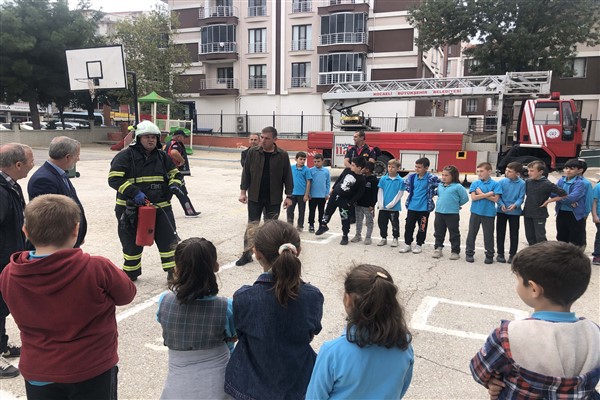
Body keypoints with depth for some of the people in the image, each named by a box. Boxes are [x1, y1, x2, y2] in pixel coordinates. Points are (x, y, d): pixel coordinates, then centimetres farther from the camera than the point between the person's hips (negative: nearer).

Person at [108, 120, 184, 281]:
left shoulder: (162, 156, 8)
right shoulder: (126, 156, -7)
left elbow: (175, 174, 17)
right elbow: (114, 179, -14)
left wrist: (174, 185, -7)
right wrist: (134, 192, -26)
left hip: (161, 206, 3)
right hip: (131, 208, -3)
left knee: (169, 239, 1)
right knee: (132, 242, 12)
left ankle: (173, 271, 13)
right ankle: (131, 272, 31)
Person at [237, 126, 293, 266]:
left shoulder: (283, 155, -7)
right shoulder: (252, 152, -4)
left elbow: (287, 176, -3)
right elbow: (246, 172, 1)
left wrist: (288, 196, -4)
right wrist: (243, 191, -2)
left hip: (274, 199, 0)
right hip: (255, 197, 1)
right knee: (251, 225, 4)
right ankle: (247, 254, 13)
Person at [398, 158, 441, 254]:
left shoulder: (431, 178, -13)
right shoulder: (412, 177, 1)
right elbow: (406, 183, 21)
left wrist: (431, 194, -7)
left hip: (424, 207, -4)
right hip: (412, 206, 4)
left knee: (422, 227, 7)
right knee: (409, 226, 7)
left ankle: (419, 245, 21)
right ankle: (407, 244, 19)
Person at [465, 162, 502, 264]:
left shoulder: (495, 184, -4)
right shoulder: (475, 184, 2)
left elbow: (495, 199, -11)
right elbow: (473, 197, -9)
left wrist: (481, 194, -12)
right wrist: (488, 194, -13)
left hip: (489, 213, -2)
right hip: (475, 212, 2)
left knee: (488, 235, 7)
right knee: (472, 233, 8)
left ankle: (489, 255, 20)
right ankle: (469, 253, 20)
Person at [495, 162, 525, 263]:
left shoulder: (522, 184, -8)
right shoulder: (502, 182, -6)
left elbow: (521, 198, -8)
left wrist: (515, 205, -27)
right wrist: (501, 205, -21)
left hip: (515, 212, -1)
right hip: (501, 211, 1)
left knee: (514, 234, 7)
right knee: (500, 233, 8)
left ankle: (512, 254, 19)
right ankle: (500, 254, 20)